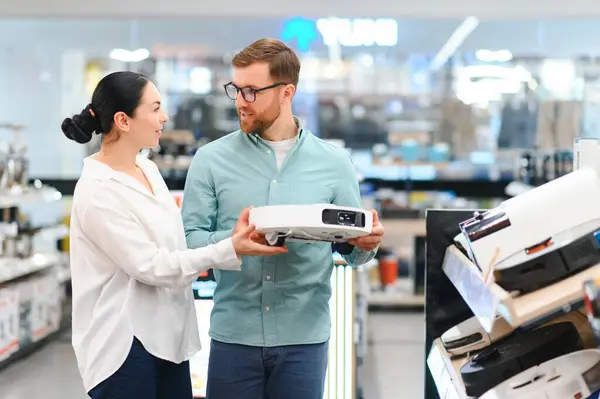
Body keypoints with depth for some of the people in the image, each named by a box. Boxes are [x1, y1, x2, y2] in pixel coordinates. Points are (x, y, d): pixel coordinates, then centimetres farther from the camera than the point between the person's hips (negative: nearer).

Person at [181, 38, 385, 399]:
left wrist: (368, 243, -16)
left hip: (305, 336, 0)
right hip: (233, 334, 0)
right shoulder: (212, 159, 2)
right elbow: (189, 237, -3)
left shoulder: (334, 163, 4)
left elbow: (351, 246, 6)